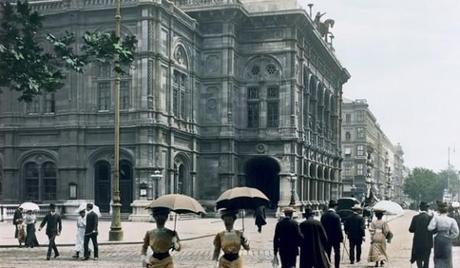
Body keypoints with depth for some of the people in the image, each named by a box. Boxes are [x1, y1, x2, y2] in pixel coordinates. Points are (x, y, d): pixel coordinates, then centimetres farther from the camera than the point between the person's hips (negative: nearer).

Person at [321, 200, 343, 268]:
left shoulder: (323, 215, -2)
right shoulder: (336, 216, -18)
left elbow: (322, 227, 4)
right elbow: (339, 228, -15)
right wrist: (341, 237, -5)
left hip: (327, 237, 4)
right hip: (335, 237, -4)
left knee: (327, 253, 10)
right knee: (337, 253, 11)